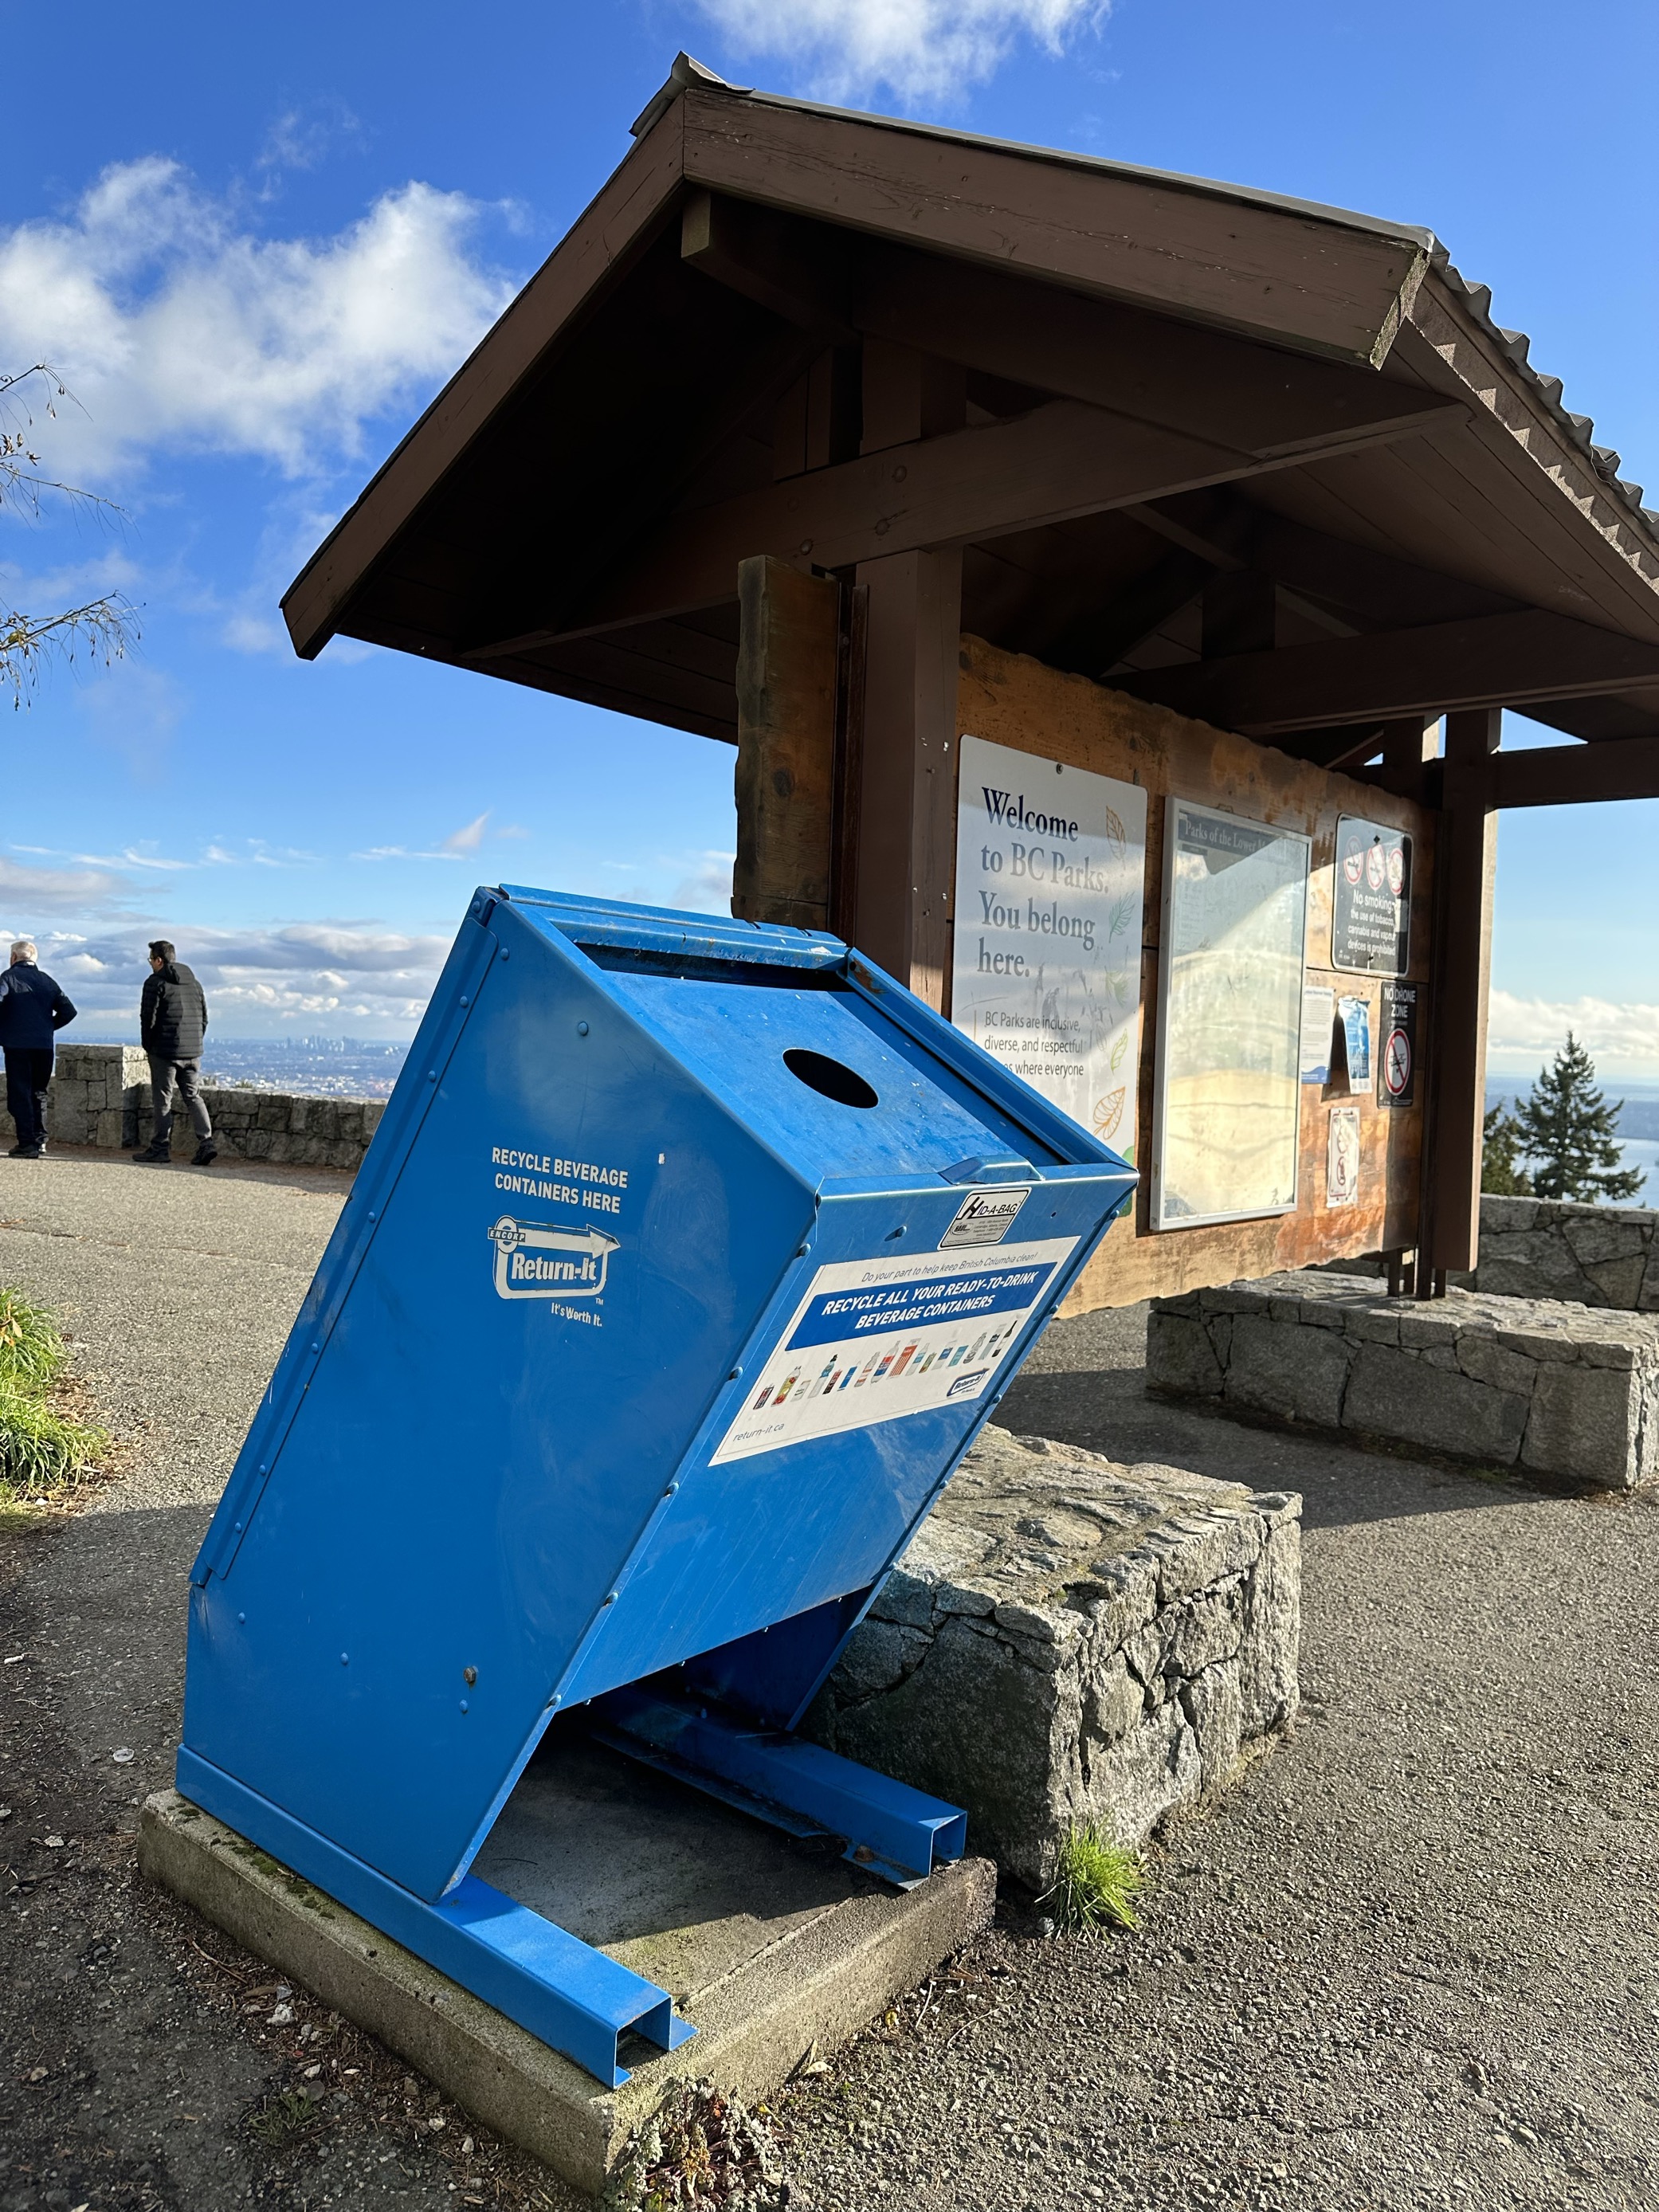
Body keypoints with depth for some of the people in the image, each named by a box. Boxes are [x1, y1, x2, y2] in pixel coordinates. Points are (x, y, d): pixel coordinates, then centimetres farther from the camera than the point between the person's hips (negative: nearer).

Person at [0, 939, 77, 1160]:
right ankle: (40, 1140, 10)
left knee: (19, 1094, 0)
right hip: (44, 1045, 4)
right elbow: (68, 1011, 7)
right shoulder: (47, 981, 11)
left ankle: (27, 1143, -4)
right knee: (38, 1092, 14)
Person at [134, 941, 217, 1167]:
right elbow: (204, 1016, 15)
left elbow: (148, 1017, -9)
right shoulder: (193, 982, 13)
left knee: (163, 1100, 1)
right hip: (193, 1052, 6)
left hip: (165, 1051, -6)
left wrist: (148, 1045, 3)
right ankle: (206, 1142, -5)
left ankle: (160, 1148, 5)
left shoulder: (156, 982, -7)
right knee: (194, 1097, 8)